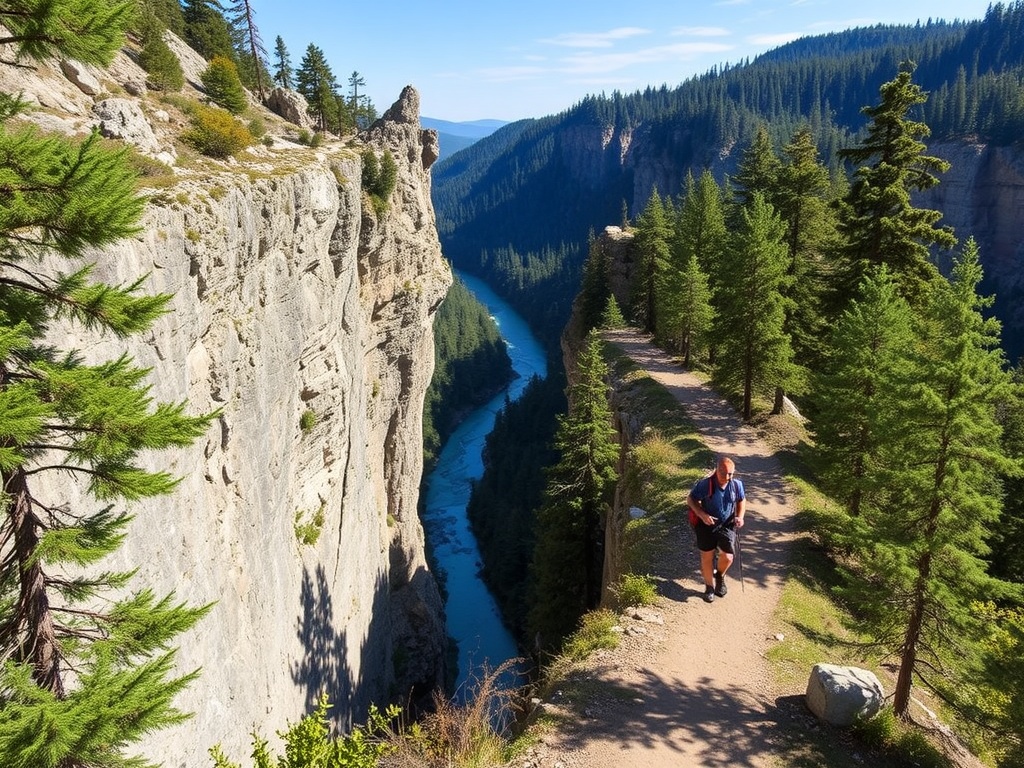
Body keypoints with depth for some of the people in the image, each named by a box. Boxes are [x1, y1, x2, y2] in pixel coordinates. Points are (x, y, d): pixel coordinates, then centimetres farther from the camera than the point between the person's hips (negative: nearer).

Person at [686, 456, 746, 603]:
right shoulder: (705, 484, -22)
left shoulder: (736, 484, -11)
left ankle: (720, 576, 29)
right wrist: (702, 515, -24)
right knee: (707, 556, 6)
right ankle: (709, 587, 29)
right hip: (706, 524, -2)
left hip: (727, 525, 2)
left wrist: (740, 516, -7)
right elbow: (690, 500, -11)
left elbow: (742, 500, 9)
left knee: (727, 557, -6)